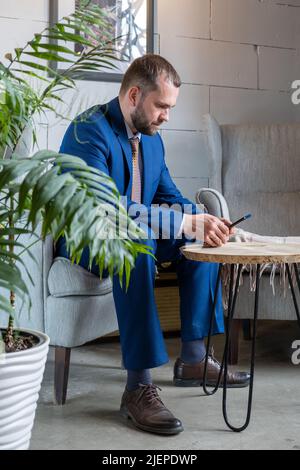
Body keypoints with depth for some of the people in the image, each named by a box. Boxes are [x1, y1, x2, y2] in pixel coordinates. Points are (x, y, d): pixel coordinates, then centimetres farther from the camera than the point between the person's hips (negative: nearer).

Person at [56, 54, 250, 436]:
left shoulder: (151, 137, 7)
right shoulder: (89, 131, -20)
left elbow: (168, 196, 9)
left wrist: (203, 219, -13)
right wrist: (185, 223, -37)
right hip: (83, 242, -9)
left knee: (202, 240, -4)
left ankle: (193, 359, -1)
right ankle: (138, 387, -36)